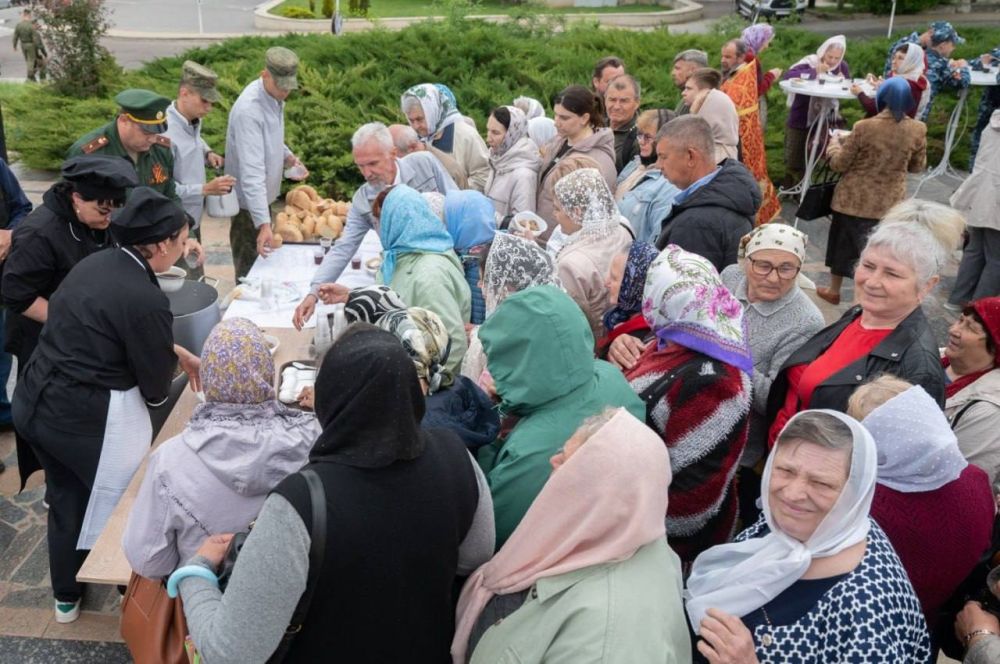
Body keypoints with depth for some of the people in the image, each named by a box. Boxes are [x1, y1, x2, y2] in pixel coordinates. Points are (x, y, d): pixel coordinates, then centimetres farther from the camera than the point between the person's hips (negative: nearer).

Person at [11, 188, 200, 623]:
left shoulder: (96, 263, 1)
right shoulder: (146, 299, -24)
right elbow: (156, 388, -12)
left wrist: (176, 352, 15)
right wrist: (174, 360, 8)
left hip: (34, 404, 8)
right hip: (86, 421, -8)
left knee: (66, 499, 26)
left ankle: (66, 596, 46)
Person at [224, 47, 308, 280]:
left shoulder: (274, 96, -1)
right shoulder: (249, 110, -29)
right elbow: (251, 172, -36)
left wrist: (289, 158, -2)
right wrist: (264, 224, -42)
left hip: (264, 197, 9)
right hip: (249, 202, -9)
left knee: (264, 261, 23)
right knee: (250, 269, 4)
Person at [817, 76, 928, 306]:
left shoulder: (864, 127, -20)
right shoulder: (917, 130, -10)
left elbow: (839, 164, -11)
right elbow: (918, 166, 5)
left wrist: (834, 144, 9)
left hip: (855, 200, -2)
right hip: (890, 202, 2)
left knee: (843, 244, 18)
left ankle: (834, 291, 34)